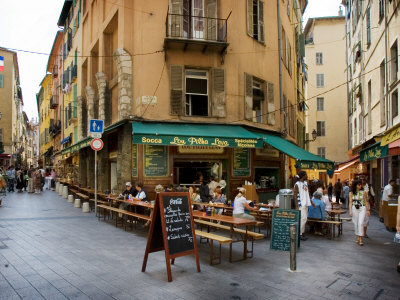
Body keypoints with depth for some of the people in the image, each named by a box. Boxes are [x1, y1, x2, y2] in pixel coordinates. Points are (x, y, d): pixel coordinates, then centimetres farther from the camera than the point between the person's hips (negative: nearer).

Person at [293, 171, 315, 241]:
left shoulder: (305, 183, 13)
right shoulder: (297, 184, -11)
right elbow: (295, 195, -13)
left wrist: (311, 202, 20)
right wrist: (296, 206, -17)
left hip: (306, 204, 8)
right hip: (301, 204, -8)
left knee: (304, 219, 10)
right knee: (303, 219, -10)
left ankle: (302, 233, 17)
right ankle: (299, 234, -3)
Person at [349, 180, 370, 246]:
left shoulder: (363, 192, 1)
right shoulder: (351, 193, 2)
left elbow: (366, 201, 5)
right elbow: (350, 202, 2)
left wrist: (368, 210, 2)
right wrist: (350, 211, -6)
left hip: (362, 209, -2)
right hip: (354, 209, 2)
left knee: (361, 223, -12)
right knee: (356, 224, 7)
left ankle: (360, 239, -9)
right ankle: (358, 237, 22)